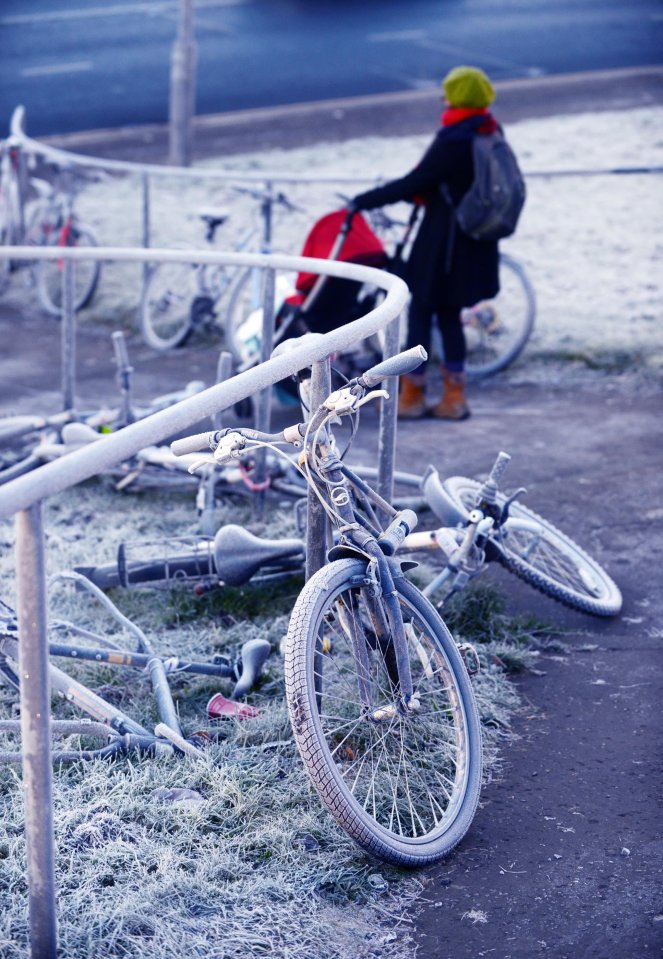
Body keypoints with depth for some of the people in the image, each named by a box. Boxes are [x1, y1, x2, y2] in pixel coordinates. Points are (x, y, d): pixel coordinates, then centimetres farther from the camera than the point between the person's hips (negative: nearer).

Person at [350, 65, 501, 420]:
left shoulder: (454, 140, -22)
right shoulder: (491, 132, 5)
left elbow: (414, 183, -20)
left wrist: (364, 201, -12)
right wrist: (426, 195, 22)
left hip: (445, 241, -8)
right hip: (475, 242, 8)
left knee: (421, 311, 4)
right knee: (448, 313, 16)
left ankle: (411, 396, 12)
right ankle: (454, 397, 18)